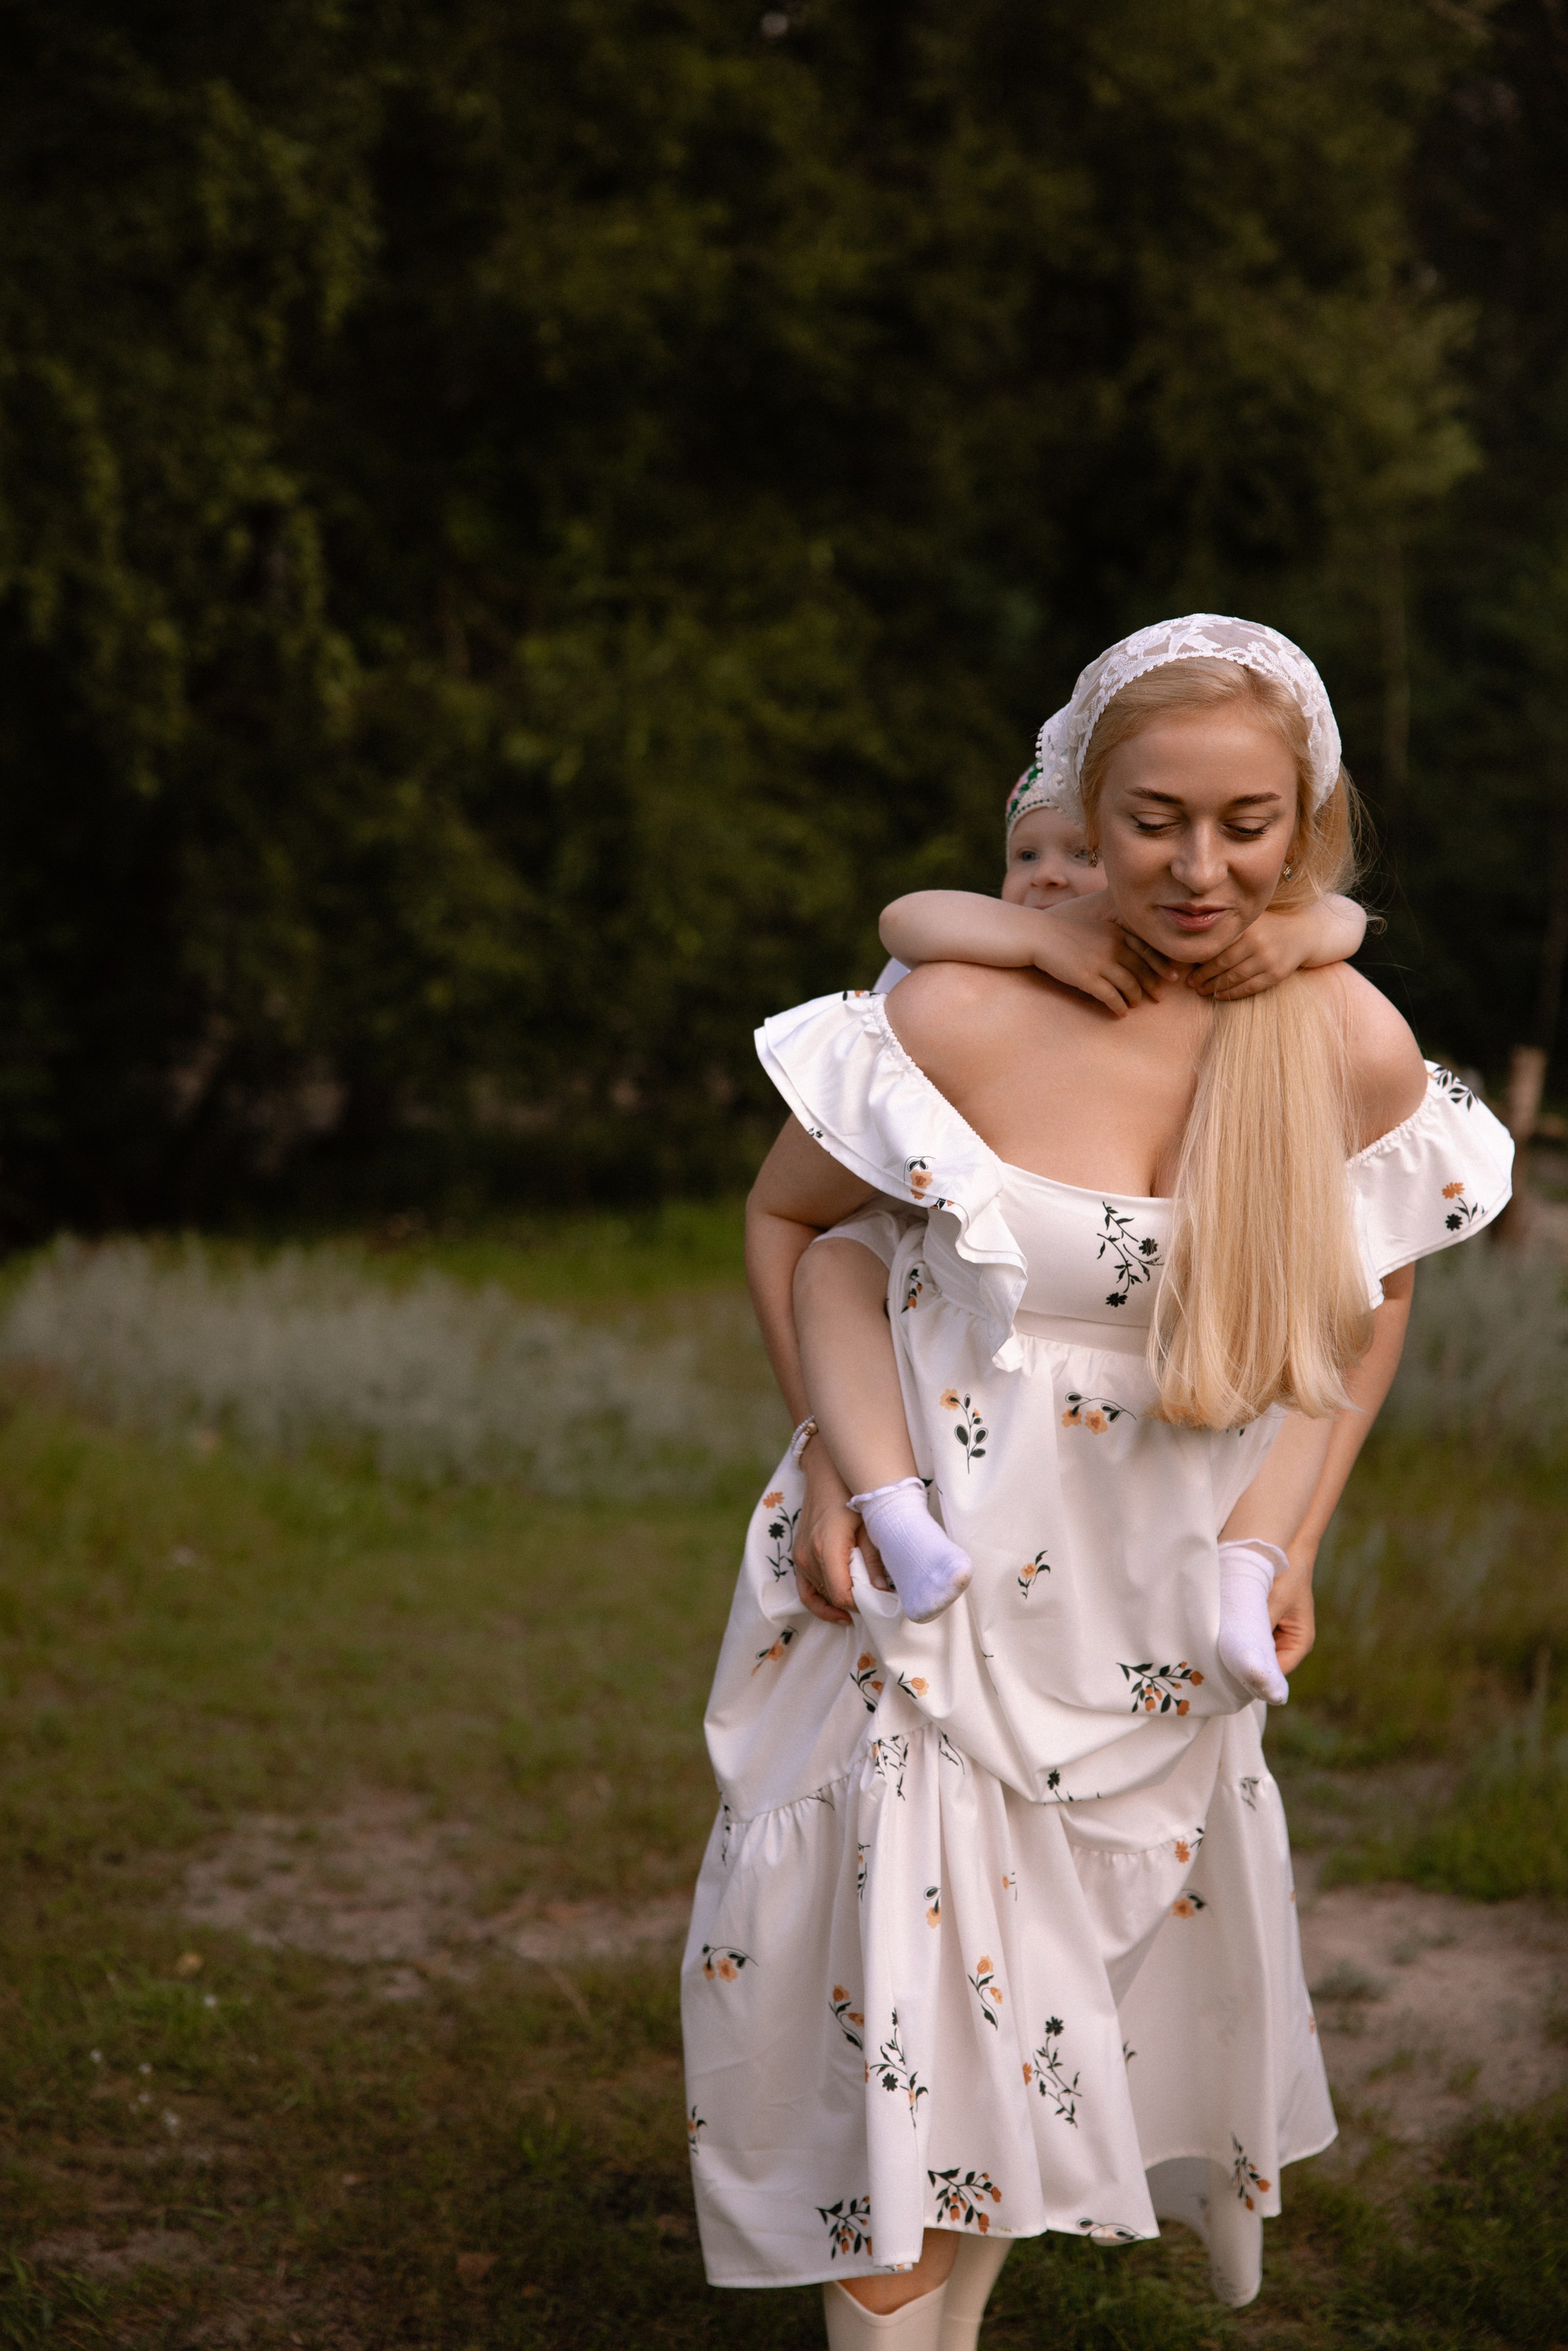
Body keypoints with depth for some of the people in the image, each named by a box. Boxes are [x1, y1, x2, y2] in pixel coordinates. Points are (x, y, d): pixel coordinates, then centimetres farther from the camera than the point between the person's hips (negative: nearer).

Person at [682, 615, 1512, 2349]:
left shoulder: (1358, 1050, -9)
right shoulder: (966, 1017, -18)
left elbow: (1374, 1292, 10)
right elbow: (784, 1217, -1)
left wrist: (1290, 1534, 4)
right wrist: (837, 1476, -6)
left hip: (1167, 1624, 3)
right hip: (941, 1594, -3)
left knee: (1045, 2012, 19)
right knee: (911, 2013, -5)